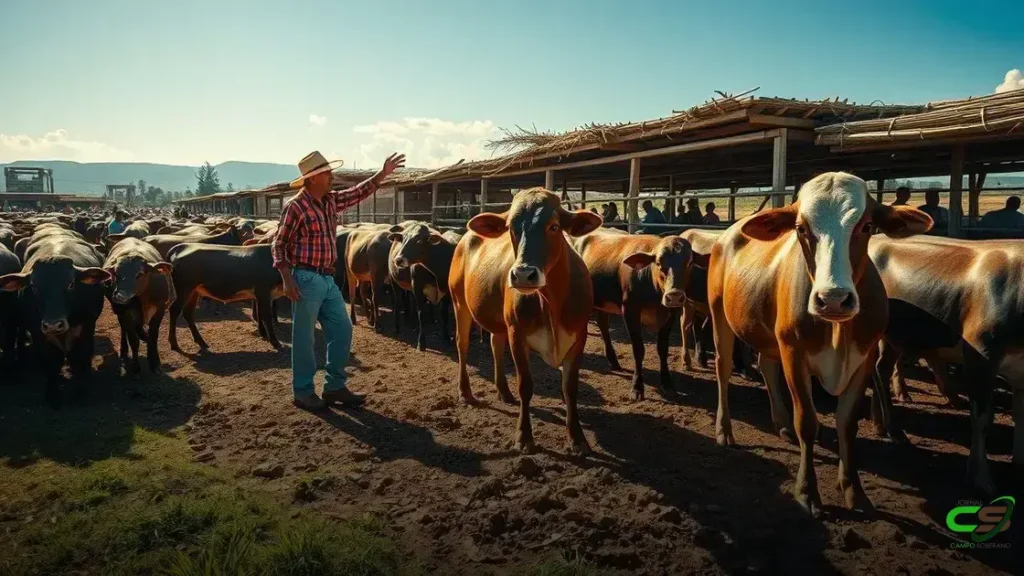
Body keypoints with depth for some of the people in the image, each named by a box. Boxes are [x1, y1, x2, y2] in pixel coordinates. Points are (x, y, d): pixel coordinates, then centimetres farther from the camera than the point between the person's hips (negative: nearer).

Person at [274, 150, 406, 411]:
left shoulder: (331, 200, 9)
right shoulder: (295, 207, -12)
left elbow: (358, 192, 23)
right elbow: (279, 245, -8)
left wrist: (382, 174, 14)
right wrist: (287, 280, -15)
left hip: (328, 280, 8)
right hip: (305, 279, -8)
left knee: (342, 329, 8)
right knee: (304, 338, 1)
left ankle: (335, 387, 18)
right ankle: (303, 392, 14)